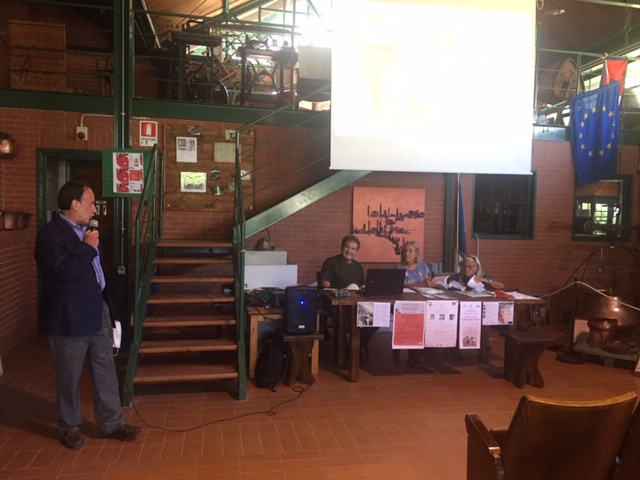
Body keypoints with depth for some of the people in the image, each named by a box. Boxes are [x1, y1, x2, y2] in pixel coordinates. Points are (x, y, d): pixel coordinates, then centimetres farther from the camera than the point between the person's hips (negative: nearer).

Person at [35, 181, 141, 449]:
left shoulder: (85, 230, 12)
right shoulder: (50, 234, -16)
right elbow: (64, 271, -30)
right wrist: (88, 248, -20)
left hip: (98, 311, 8)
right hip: (69, 317, -8)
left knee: (105, 369, 11)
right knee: (69, 375, 9)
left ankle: (112, 423, 22)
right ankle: (69, 426, 27)